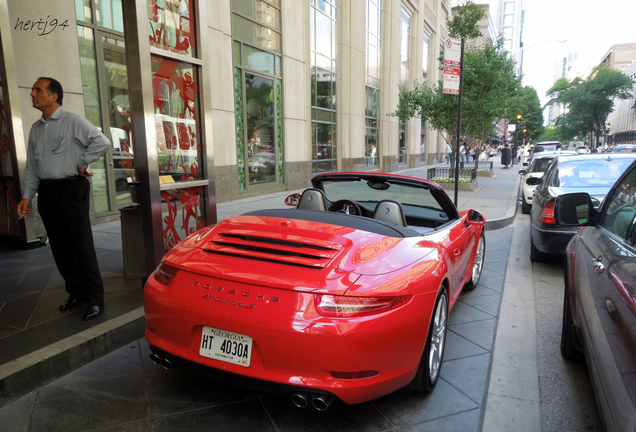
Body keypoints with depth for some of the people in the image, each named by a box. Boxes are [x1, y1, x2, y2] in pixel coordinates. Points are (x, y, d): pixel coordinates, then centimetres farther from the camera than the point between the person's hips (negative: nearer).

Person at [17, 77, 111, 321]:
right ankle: (76, 293, 23)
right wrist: (27, 196, 10)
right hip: (46, 193, 7)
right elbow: (31, 167, 16)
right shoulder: (35, 129, 16)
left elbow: (102, 142, -12)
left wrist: (82, 163, -6)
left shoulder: (72, 122, -3)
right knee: (60, 248, 10)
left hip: (71, 190, -7)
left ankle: (94, 299, 1)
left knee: (83, 247, -7)